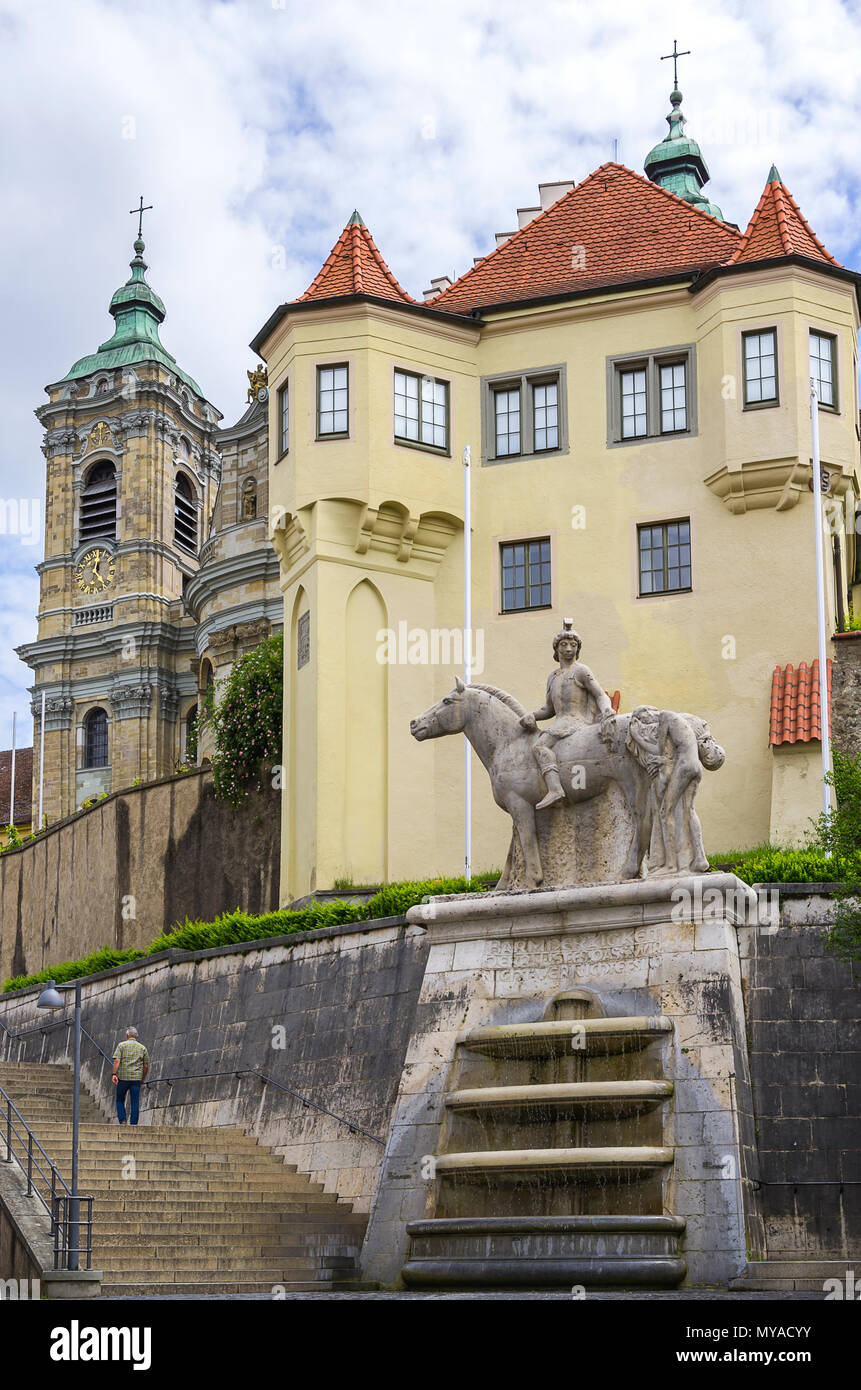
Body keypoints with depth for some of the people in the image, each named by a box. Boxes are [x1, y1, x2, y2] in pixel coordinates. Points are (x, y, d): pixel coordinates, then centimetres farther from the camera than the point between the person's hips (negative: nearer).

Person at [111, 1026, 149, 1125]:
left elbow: (117, 1060, -10)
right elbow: (146, 1066, 9)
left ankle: (122, 1120, -1)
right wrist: (143, 1078, 20)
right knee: (135, 1103, 3)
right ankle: (133, 1124, 0)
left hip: (123, 1077, -1)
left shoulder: (121, 1045, 3)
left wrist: (114, 1074, -14)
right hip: (136, 1078, 1)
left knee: (120, 1100, 13)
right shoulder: (142, 1048, 10)